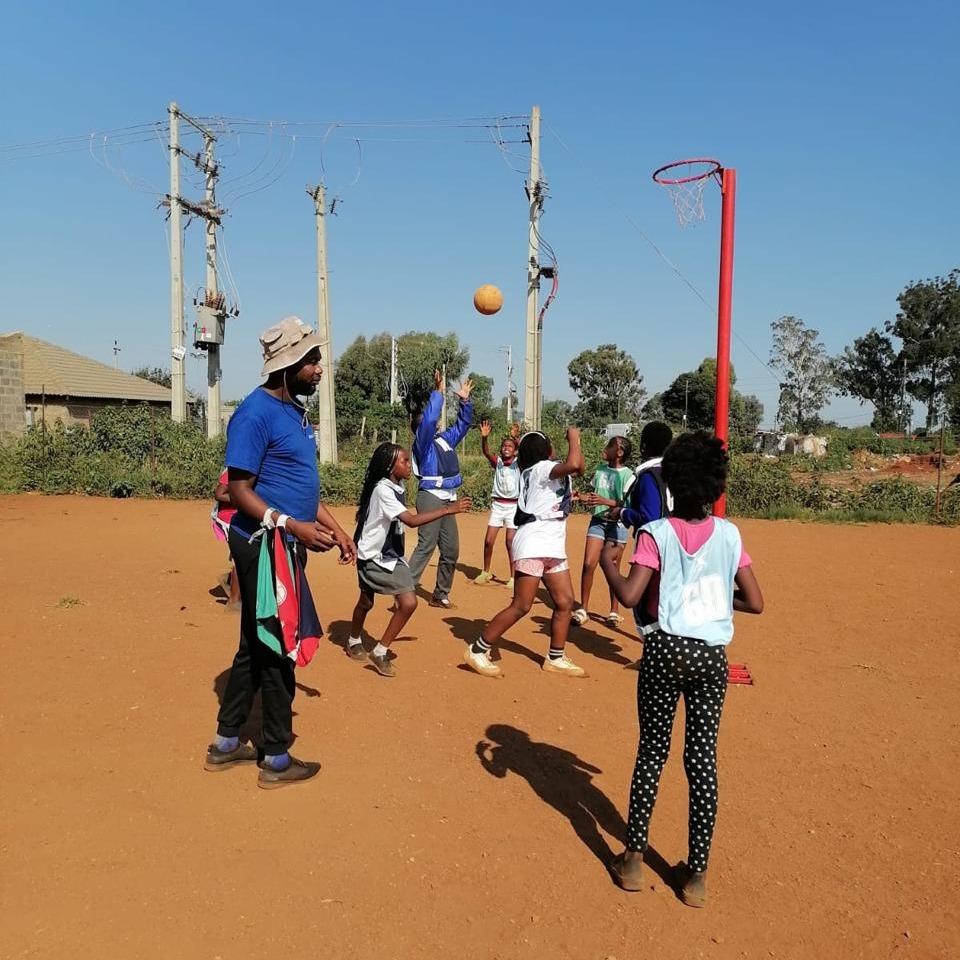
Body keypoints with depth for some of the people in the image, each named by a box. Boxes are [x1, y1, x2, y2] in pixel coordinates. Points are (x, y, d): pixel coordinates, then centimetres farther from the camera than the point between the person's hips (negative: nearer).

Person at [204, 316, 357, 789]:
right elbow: (239, 489, -19)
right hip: (263, 545, -10)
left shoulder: (296, 409, 13)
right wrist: (292, 525, -28)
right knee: (275, 648, 2)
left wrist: (333, 526, 15)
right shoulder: (256, 413, -16)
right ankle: (277, 760, 18)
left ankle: (226, 744, 33)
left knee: (258, 644, 18)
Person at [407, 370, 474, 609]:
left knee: (451, 550, 10)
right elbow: (429, 419, -22)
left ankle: (440, 595, 20)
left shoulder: (446, 439, 18)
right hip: (431, 497, -8)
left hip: (448, 499, 8)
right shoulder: (422, 440, -4)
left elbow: (462, 424, 26)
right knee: (426, 546, -15)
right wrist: (438, 392, -17)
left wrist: (465, 400, 15)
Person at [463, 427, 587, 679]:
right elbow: (573, 465, -28)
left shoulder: (545, 471, 19)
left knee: (565, 602, 9)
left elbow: (580, 467, 27)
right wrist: (573, 436, -14)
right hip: (533, 545, -10)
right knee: (521, 606, -10)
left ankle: (556, 658, 20)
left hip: (553, 547, 10)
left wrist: (576, 441, 17)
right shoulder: (542, 467, -10)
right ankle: (477, 651, -1)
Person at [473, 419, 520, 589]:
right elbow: (486, 452, -16)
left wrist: (517, 439, -38)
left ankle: (513, 577, 6)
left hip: (513, 506, -3)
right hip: (497, 505, 3)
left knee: (510, 542, -5)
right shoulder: (497, 462, 2)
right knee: (488, 541, 3)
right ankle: (486, 572, 22)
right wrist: (484, 437, -34)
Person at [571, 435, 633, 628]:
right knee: (588, 564, -4)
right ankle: (583, 609, 5)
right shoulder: (600, 469, 7)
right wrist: (581, 497, -1)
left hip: (617, 524, -4)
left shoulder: (627, 475, -9)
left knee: (613, 569, 3)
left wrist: (605, 501, -25)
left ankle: (614, 611, 18)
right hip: (598, 521, 4)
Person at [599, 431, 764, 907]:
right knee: (703, 760, 10)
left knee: (652, 753, 12)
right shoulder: (729, 534, 0)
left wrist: (606, 560, 1)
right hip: (712, 656, 2)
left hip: (666, 651, -2)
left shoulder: (656, 533, -8)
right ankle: (697, 875, 19)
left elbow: (629, 595, -16)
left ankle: (633, 859, 21)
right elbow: (755, 603, 0)